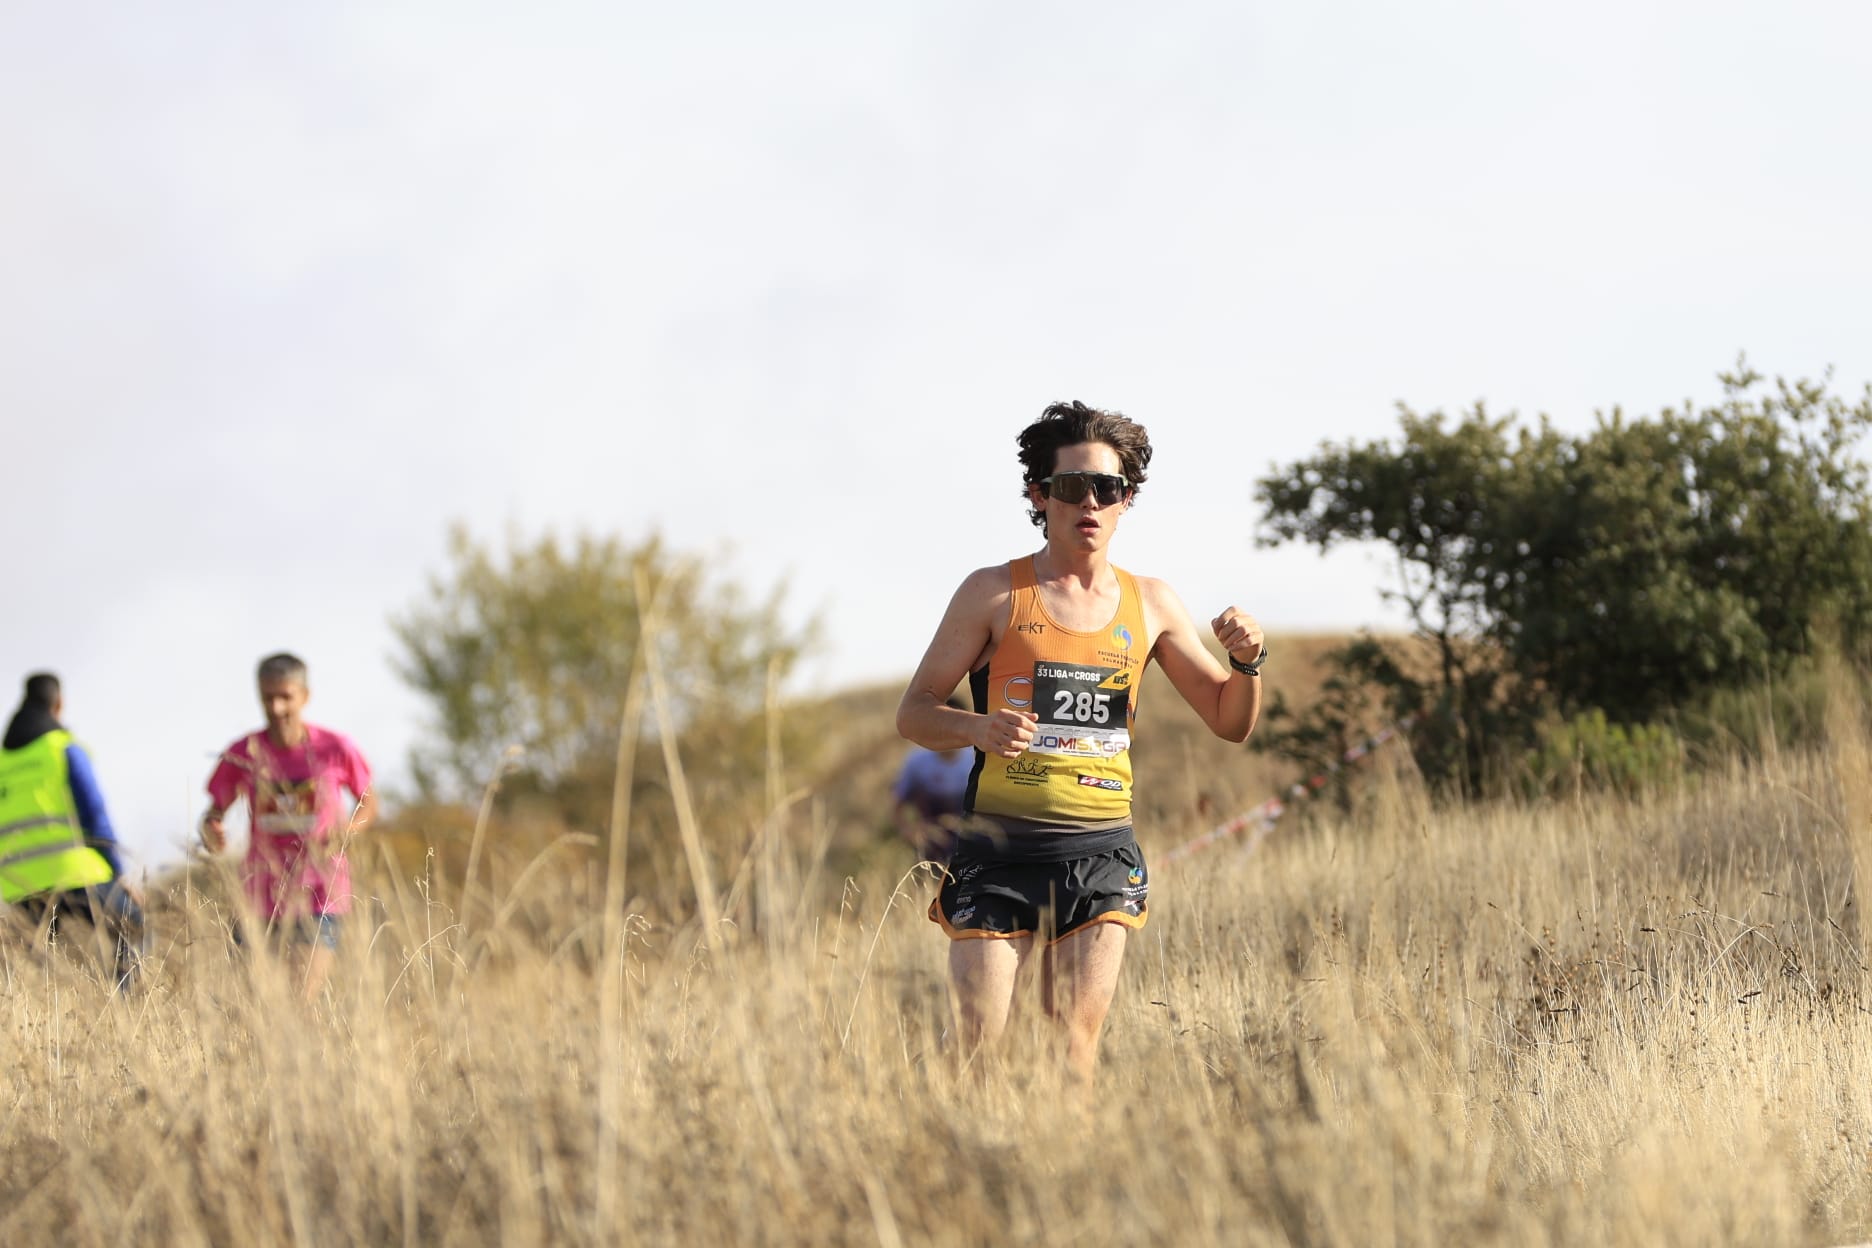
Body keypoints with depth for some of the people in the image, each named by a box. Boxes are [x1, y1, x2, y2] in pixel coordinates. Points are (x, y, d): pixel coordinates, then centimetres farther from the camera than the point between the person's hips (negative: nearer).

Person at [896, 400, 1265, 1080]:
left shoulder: (1149, 603, 11)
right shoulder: (994, 593, 1)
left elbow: (1230, 722, 17)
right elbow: (914, 711, 3)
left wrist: (1247, 659, -4)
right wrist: (979, 728, -18)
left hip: (1101, 853, 3)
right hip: (1000, 851, -2)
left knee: (1076, 1050, -2)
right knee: (978, 1053, -8)